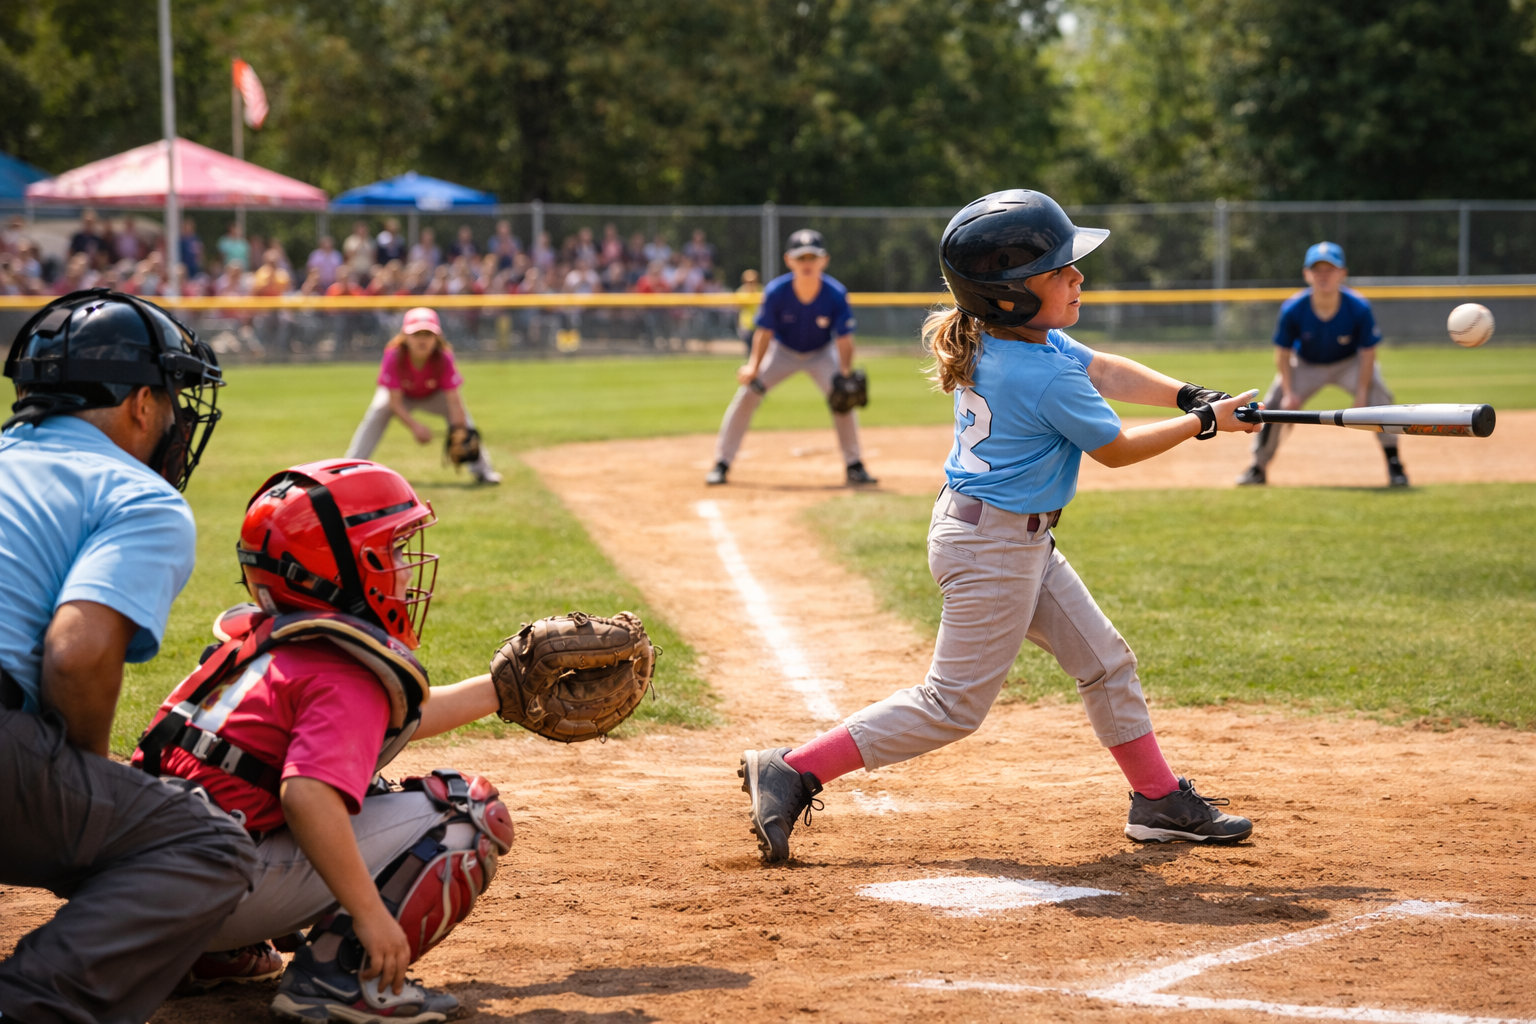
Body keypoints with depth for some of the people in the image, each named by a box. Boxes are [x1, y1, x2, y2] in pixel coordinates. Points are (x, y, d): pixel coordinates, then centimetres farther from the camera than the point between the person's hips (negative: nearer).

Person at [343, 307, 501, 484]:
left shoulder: (443, 358, -35)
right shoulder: (393, 356, -37)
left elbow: (454, 400, -37)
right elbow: (395, 401, -34)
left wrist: (461, 434, -48)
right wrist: (414, 426, -47)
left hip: (434, 395, 1)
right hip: (402, 395, -1)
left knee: (460, 414, -22)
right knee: (378, 412, -28)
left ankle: (482, 469, -9)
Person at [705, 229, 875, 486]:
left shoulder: (836, 295, -28)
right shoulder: (776, 292, -28)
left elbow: (844, 339, -22)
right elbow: (765, 332, -18)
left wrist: (846, 374, -36)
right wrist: (753, 367, -31)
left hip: (821, 354, 0)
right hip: (782, 351, 0)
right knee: (747, 394, -13)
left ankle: (854, 465, -1)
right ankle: (722, 463, -4)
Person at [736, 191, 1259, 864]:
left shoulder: (997, 339, 1)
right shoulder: (1047, 377, -26)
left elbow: (1106, 372, 9)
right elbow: (1116, 449, -13)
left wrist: (1191, 396, -4)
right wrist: (1205, 423, 0)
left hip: (1023, 542, 10)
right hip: (994, 547, -10)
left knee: (1105, 662, 16)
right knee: (954, 705, -2)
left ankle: (1160, 801, 27)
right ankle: (792, 773, -1)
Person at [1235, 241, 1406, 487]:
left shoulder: (1359, 308, -30)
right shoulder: (1292, 310, -29)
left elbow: (1367, 351, -19)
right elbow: (1283, 352, -14)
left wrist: (1362, 392, -23)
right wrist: (1288, 392, -20)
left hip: (1350, 364, -1)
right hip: (1306, 365, 1)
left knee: (1378, 395, -25)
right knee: (1275, 405, -9)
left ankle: (1393, 462, -12)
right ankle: (1258, 468, 13)